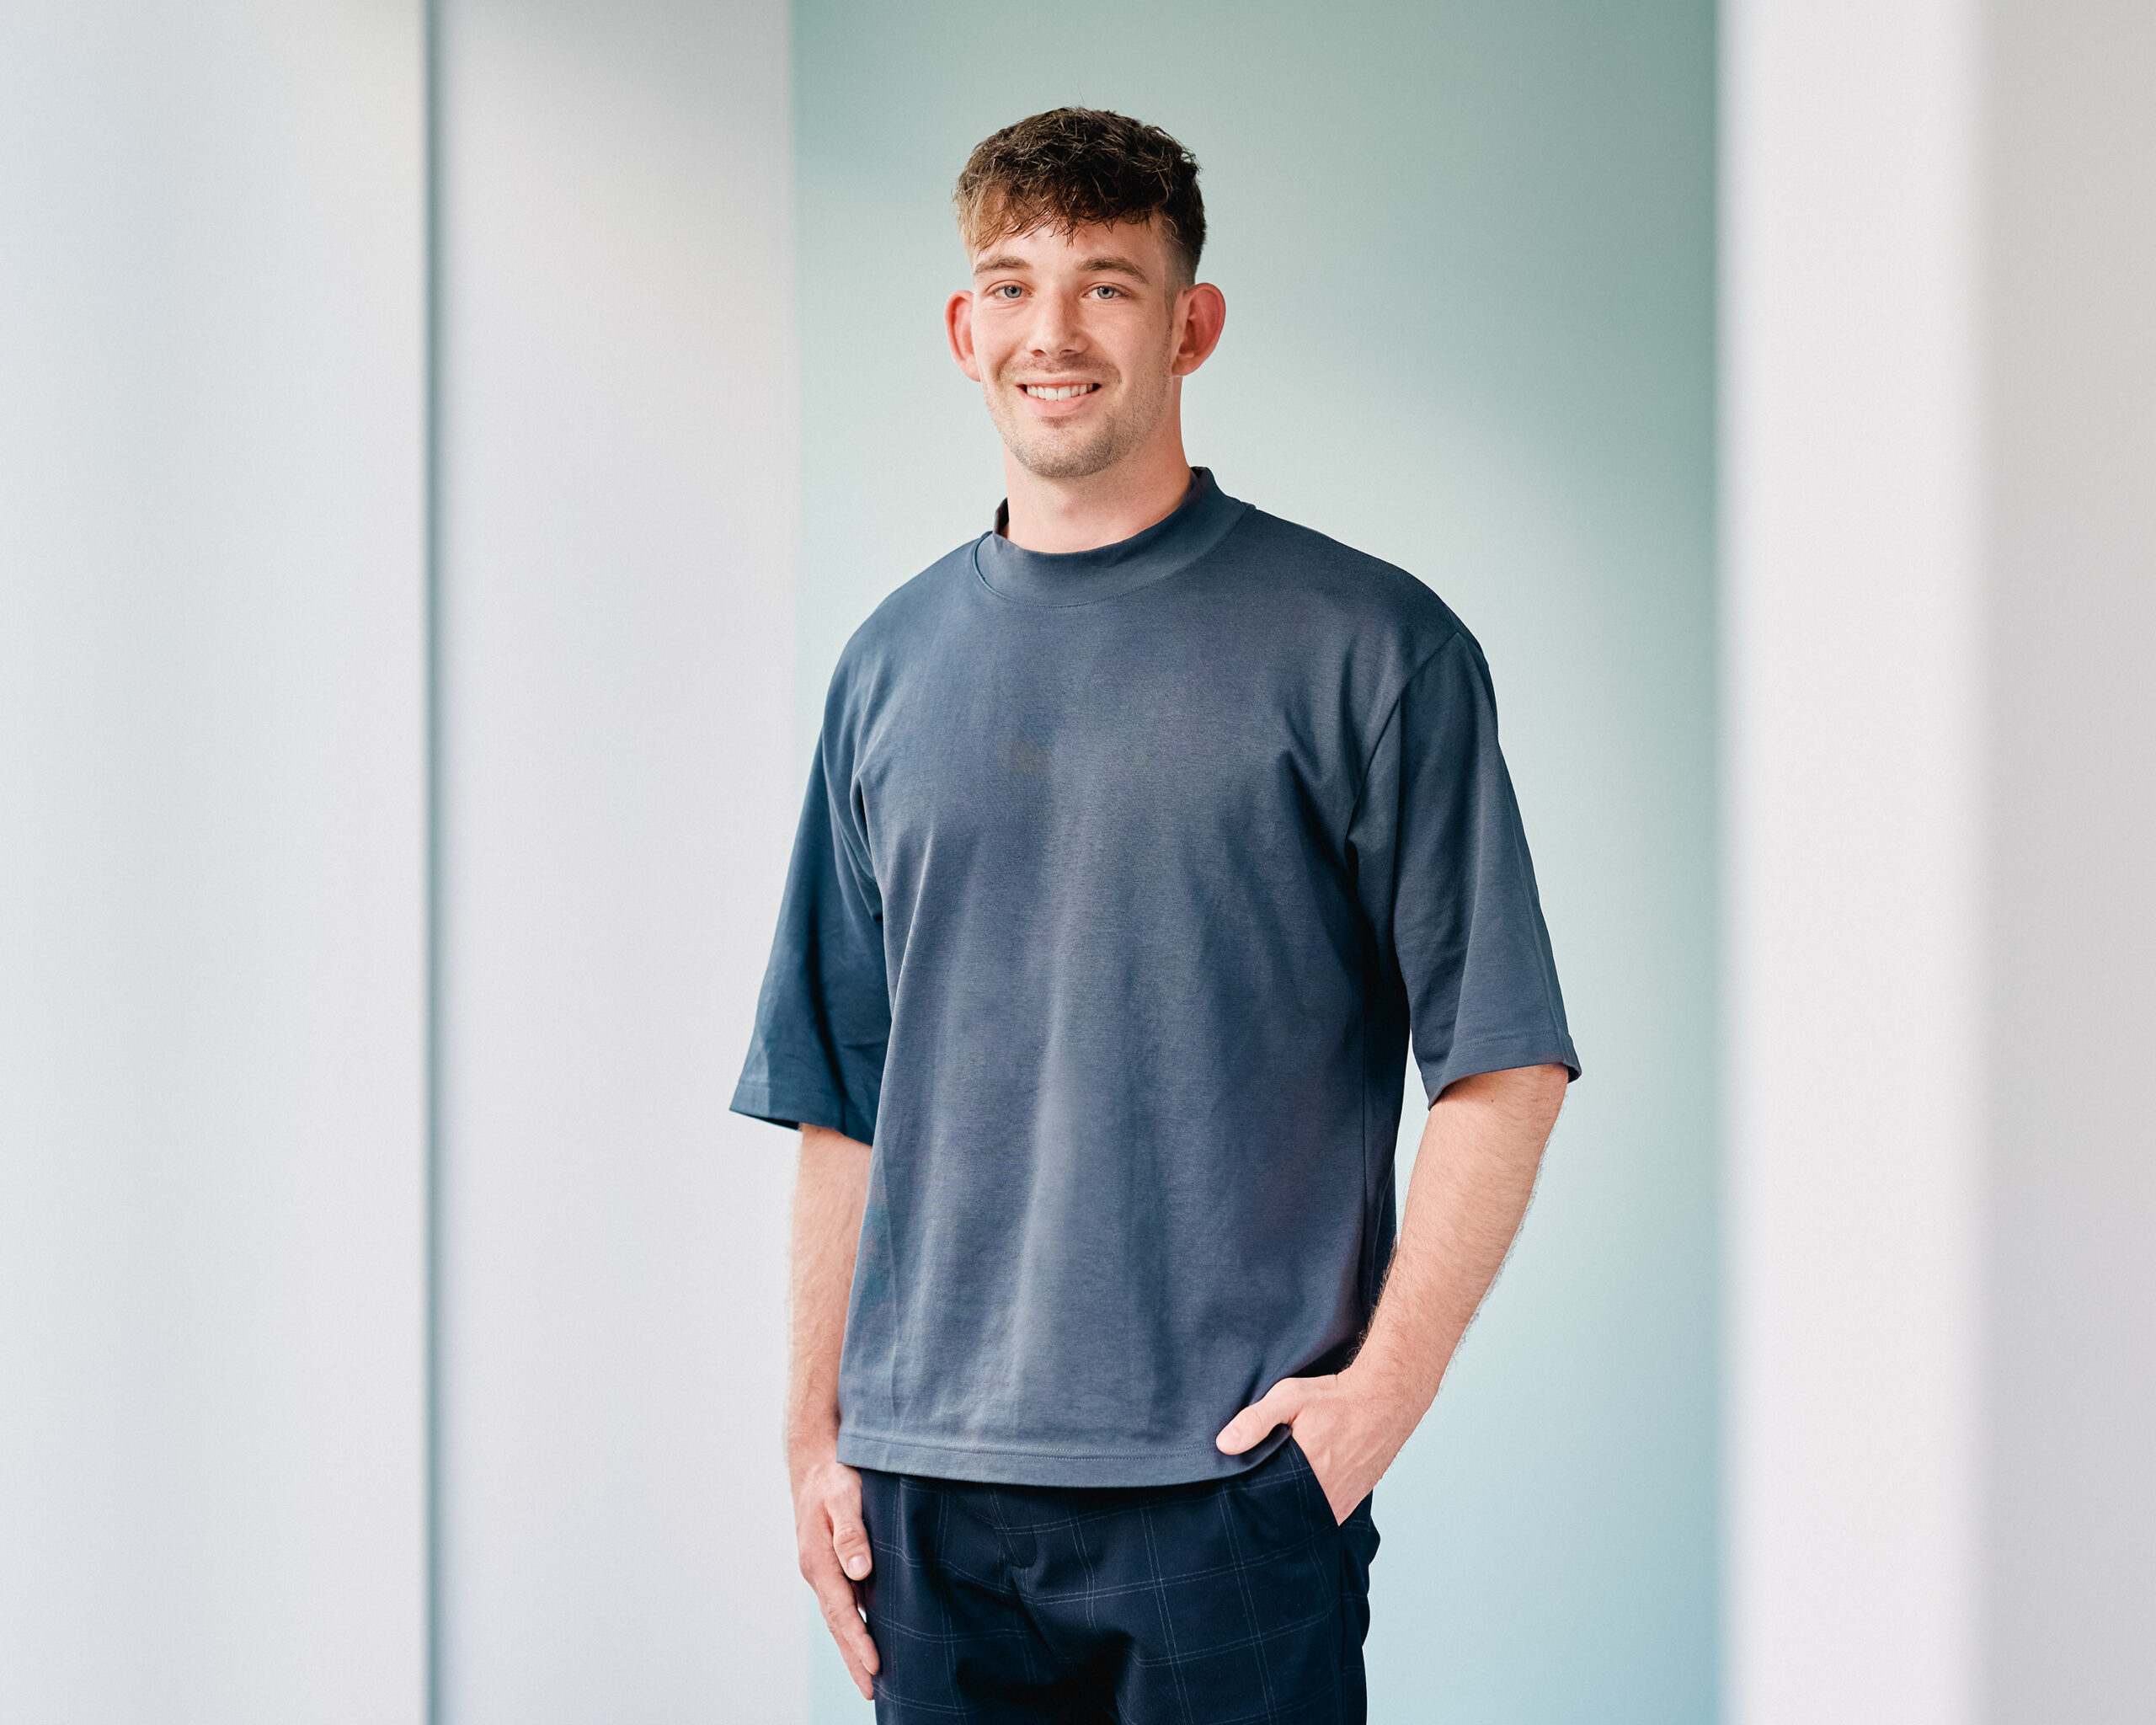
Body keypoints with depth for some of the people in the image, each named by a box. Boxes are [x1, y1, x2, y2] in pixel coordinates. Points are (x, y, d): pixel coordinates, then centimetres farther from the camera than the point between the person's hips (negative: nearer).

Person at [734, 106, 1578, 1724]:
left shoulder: (1366, 648, -2)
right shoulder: (894, 666, 12)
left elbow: (1502, 1061, -4)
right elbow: (839, 1093, 15)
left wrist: (1385, 1384, -12)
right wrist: (816, 1428, 9)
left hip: (1230, 1480, -4)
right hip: (929, 1487, 4)